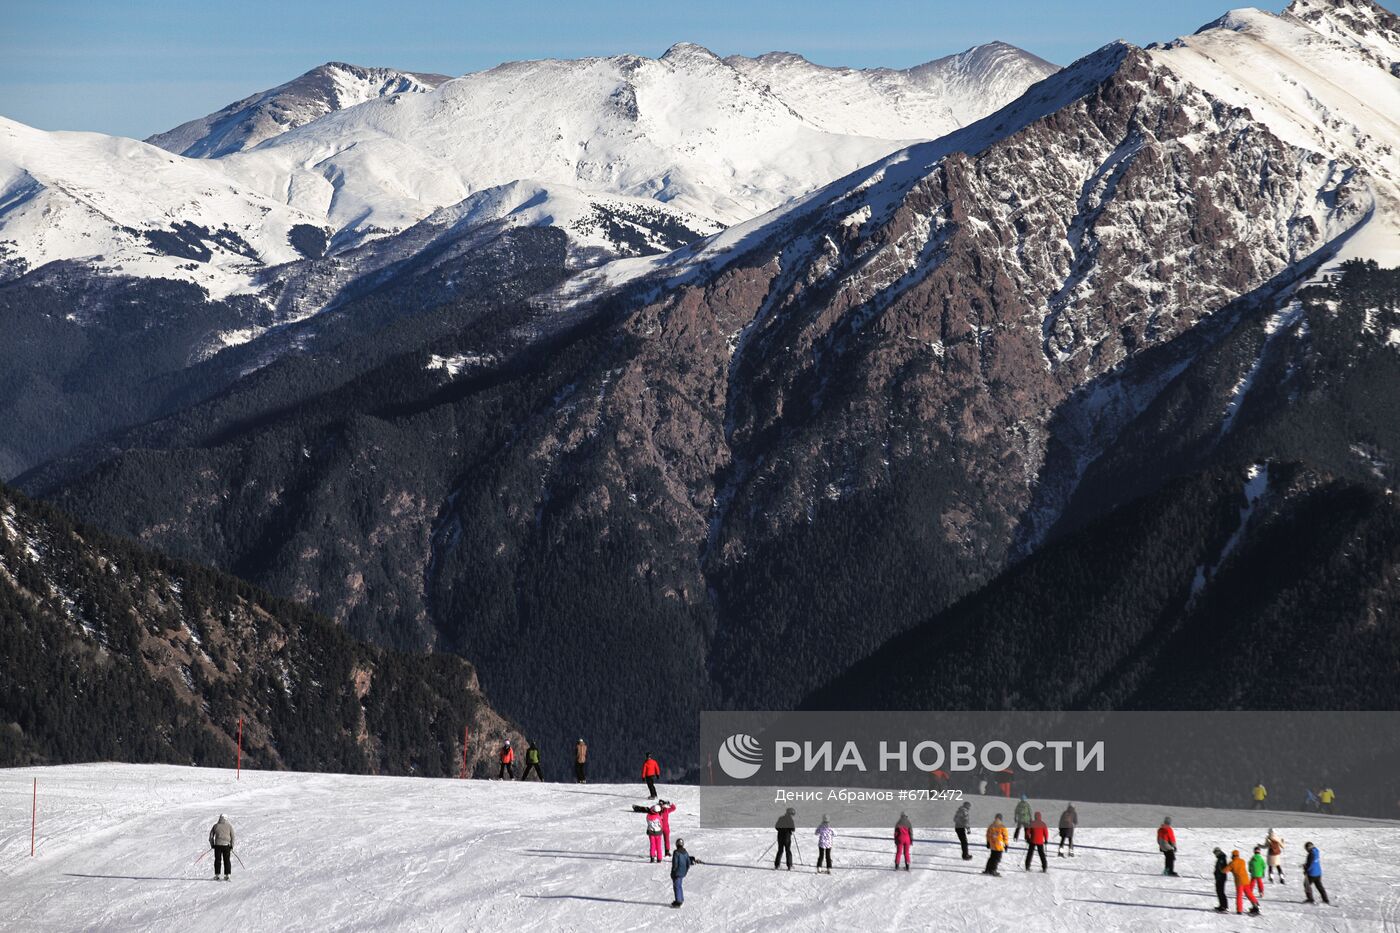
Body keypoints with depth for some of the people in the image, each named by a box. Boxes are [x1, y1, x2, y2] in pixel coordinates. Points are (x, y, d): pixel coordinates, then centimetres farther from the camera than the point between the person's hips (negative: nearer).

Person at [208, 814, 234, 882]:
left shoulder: (215, 826, 3)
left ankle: (216, 875, 1)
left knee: (217, 860, 6)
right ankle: (226, 875, 1)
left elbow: (211, 836, 5)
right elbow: (232, 836, 1)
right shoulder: (229, 826, 2)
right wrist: (232, 846, 7)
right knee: (226, 860, 5)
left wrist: (212, 845, 14)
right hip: (226, 845, 0)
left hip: (217, 845, 0)